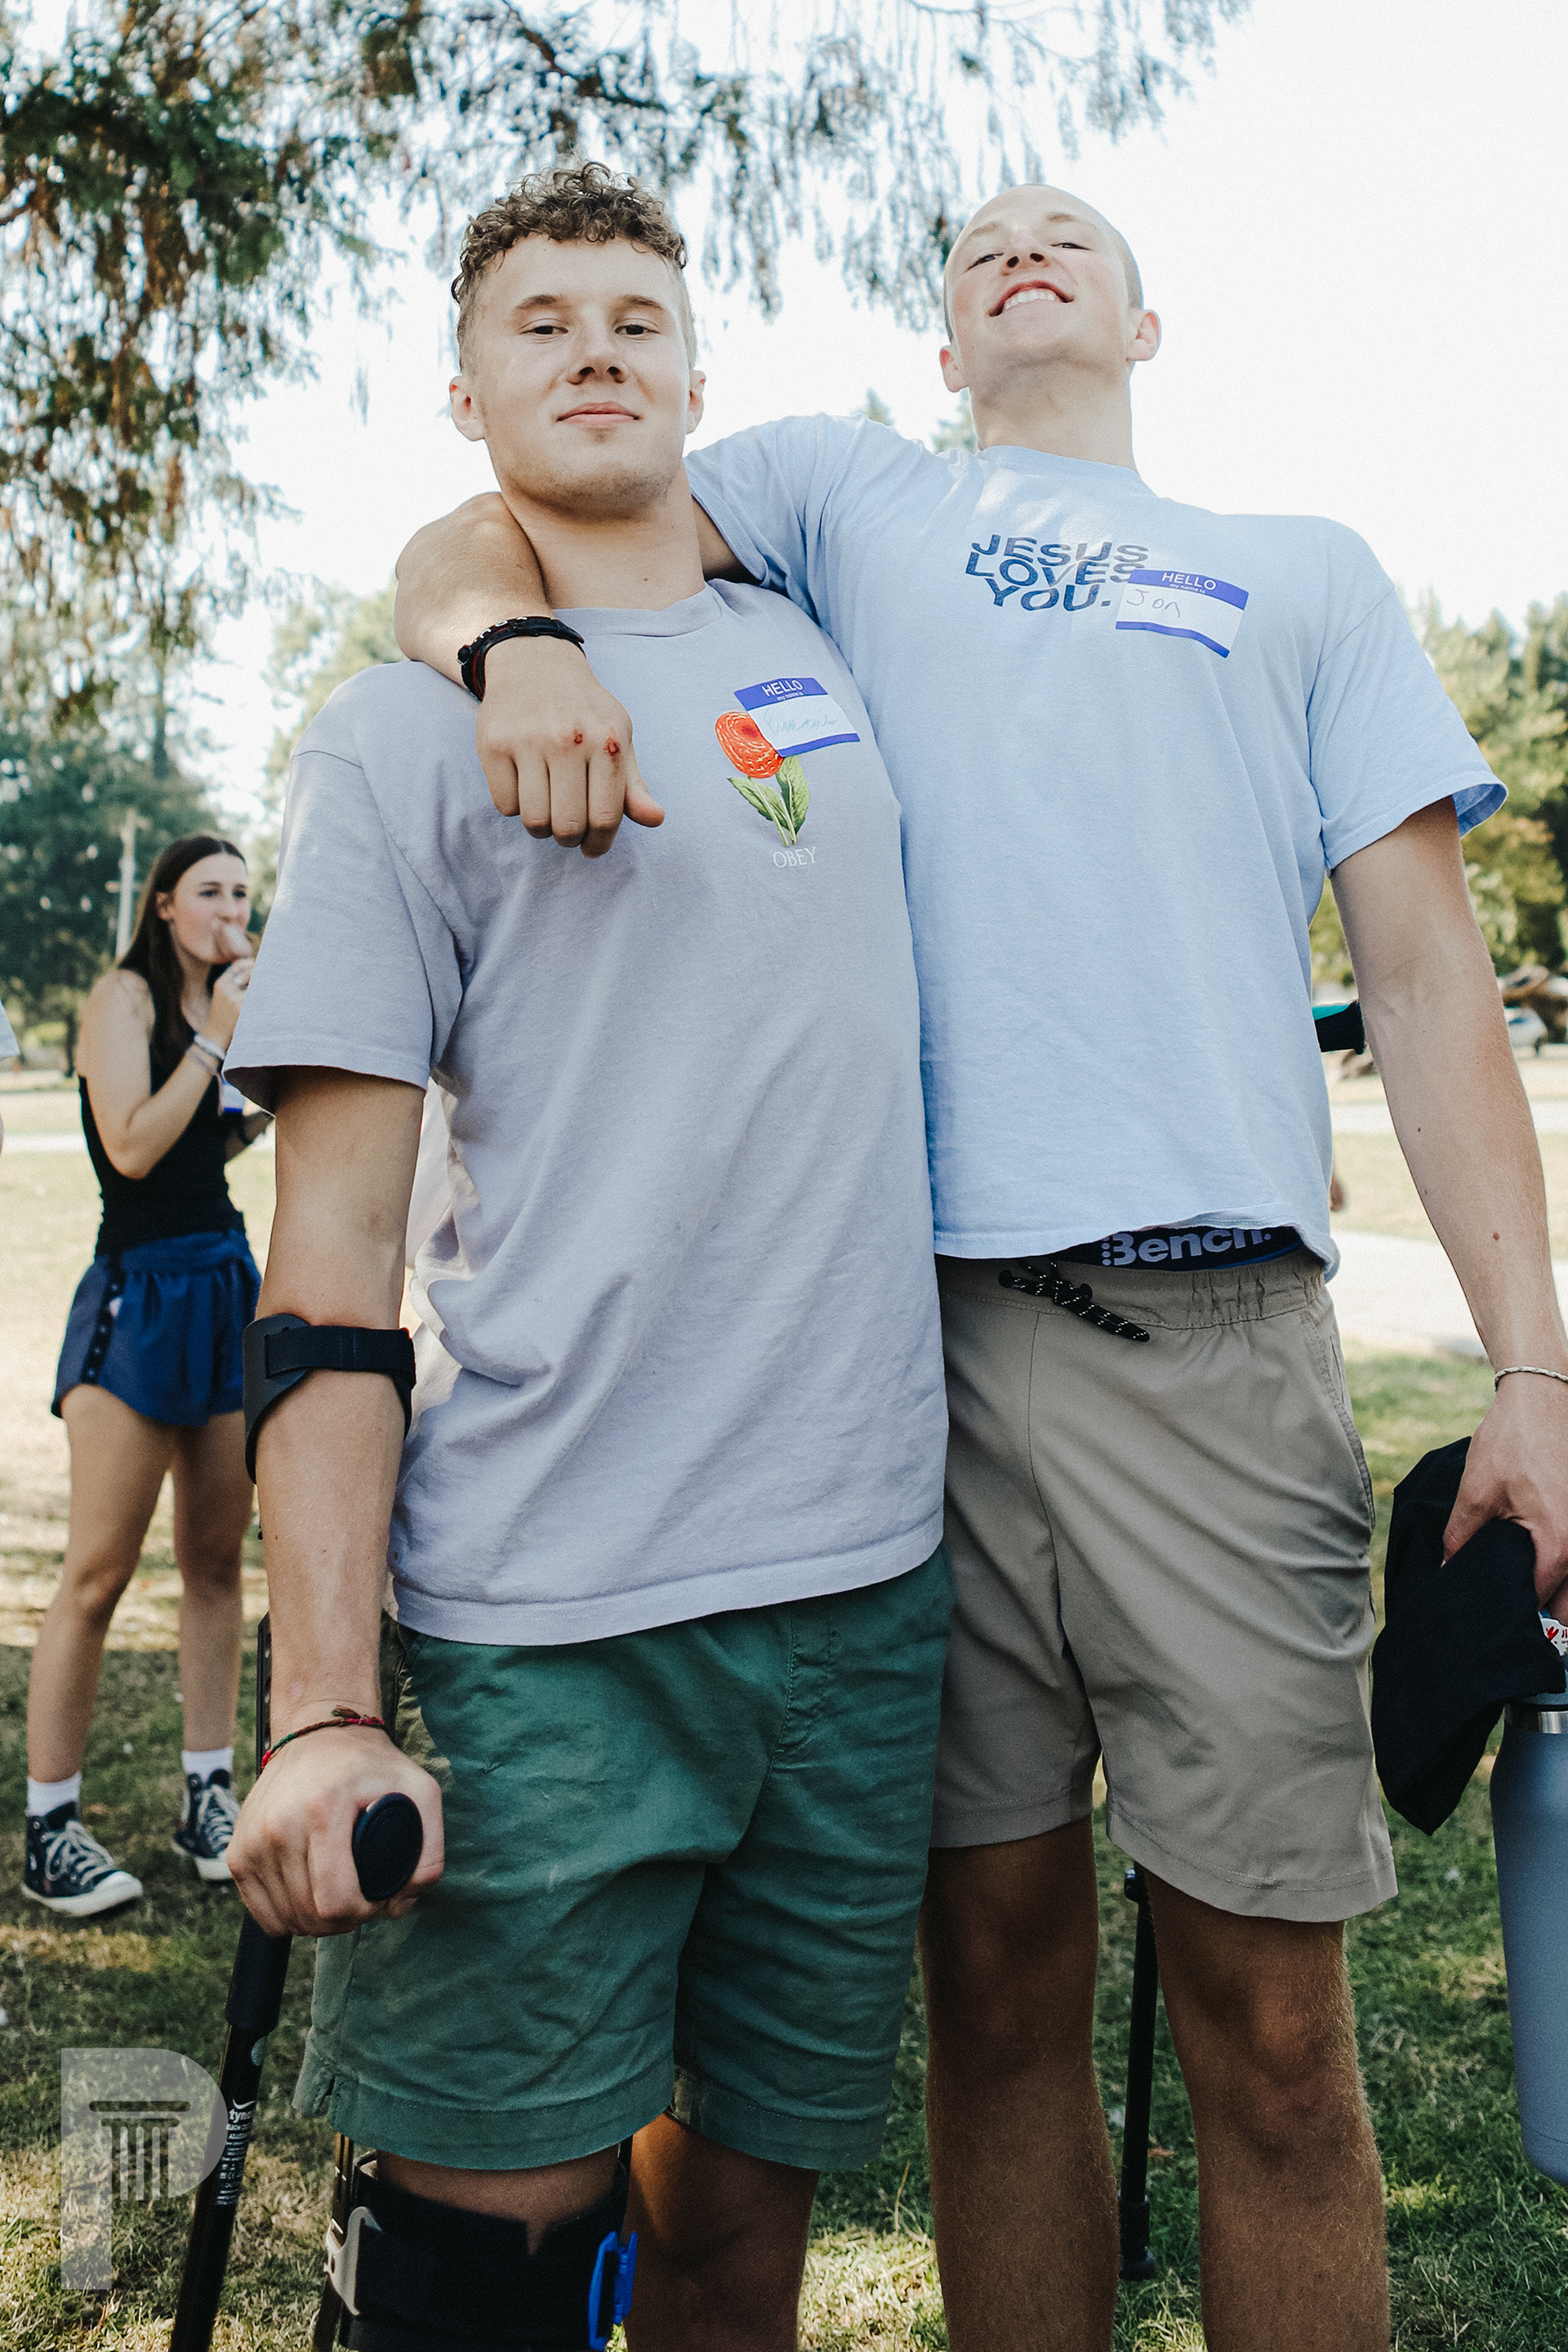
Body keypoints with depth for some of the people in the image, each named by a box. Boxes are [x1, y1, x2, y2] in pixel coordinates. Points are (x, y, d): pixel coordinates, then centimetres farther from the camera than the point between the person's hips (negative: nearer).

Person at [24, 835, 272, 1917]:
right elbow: (132, 1147, -17)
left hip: (228, 1281, 7)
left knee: (217, 1557, 9)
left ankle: (210, 1796, 19)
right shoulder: (126, 994, -6)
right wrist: (217, 1040, -13)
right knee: (98, 1573, -4)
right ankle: (51, 1829, 5)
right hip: (141, 1292, -7)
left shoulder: (224, 1000, 14)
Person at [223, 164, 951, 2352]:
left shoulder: (825, 659, 13)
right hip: (539, 1628, -3)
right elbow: (330, 1253, -5)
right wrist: (326, 1702, -12)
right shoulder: (406, 732, 1)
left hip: (874, 1578, 4)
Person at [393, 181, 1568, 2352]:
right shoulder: (845, 491, 19)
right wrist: (517, 643, -15)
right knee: (998, 1970, 9)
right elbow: (471, 543, 11)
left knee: (1269, 2022, 4)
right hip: (909, 1311, 0)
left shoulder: (1309, 571, 20)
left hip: (1214, 1333, 1)